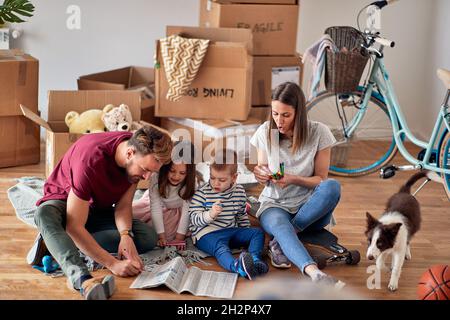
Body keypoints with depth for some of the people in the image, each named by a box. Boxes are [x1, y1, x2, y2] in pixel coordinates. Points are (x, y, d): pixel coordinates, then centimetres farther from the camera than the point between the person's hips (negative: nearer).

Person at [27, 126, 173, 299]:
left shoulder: (141, 156, -18)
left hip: (98, 209, 6)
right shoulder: (90, 160, -37)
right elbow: (74, 227, -37)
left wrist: (126, 235, -31)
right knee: (44, 214, -41)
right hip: (64, 201, -5)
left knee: (149, 238, -19)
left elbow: (123, 205, -10)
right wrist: (113, 264, -42)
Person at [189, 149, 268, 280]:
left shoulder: (239, 192, 9)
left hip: (231, 231, 7)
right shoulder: (202, 193, -7)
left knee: (257, 232, -6)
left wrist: (247, 234, 21)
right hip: (207, 235, -7)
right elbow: (194, 219, -12)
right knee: (220, 248, -37)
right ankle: (237, 266, -68)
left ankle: (254, 259, -33)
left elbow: (242, 215, 24)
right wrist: (210, 214, -30)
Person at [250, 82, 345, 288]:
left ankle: (279, 243, -25)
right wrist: (261, 175, -19)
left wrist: (293, 179, -23)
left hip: (310, 208, 1)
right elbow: (264, 181, 6)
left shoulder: (318, 132, -9)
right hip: (274, 204, 0)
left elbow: (321, 179, -4)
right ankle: (314, 273, -60)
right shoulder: (265, 132, -4)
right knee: (278, 223, -37)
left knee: (332, 186, -33)